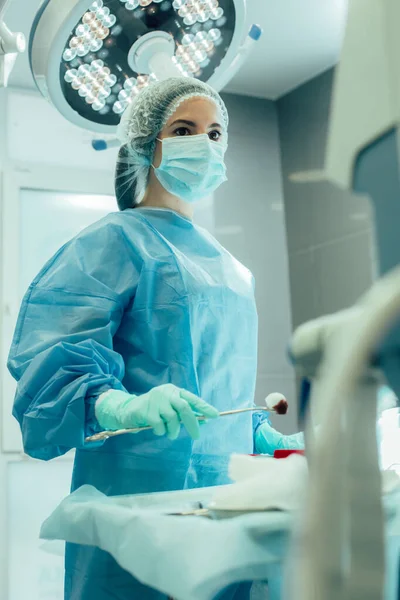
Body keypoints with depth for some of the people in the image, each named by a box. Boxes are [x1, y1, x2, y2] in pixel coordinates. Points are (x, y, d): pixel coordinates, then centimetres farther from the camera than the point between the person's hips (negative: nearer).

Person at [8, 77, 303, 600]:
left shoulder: (227, 265, 18)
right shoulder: (117, 240, -6)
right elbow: (52, 355, -18)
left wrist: (261, 435, 13)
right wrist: (121, 405, -35)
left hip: (226, 488, 7)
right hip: (144, 491, -7)